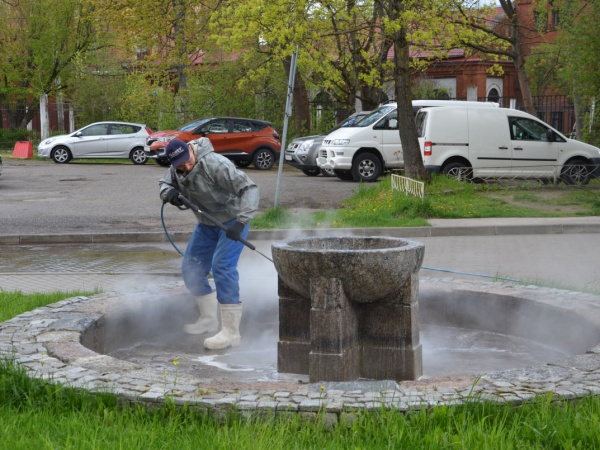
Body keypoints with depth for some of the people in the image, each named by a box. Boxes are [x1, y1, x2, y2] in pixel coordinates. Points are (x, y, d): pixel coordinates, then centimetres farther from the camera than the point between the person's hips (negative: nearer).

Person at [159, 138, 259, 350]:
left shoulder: (215, 164, -32)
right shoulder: (177, 168, -9)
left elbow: (250, 189, -35)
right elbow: (165, 183, 9)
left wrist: (241, 221, -46)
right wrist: (170, 193, -16)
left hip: (232, 222, -8)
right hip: (207, 224, 8)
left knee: (222, 267, -24)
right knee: (191, 269, 11)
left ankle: (230, 332, -23)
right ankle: (209, 320, 29)